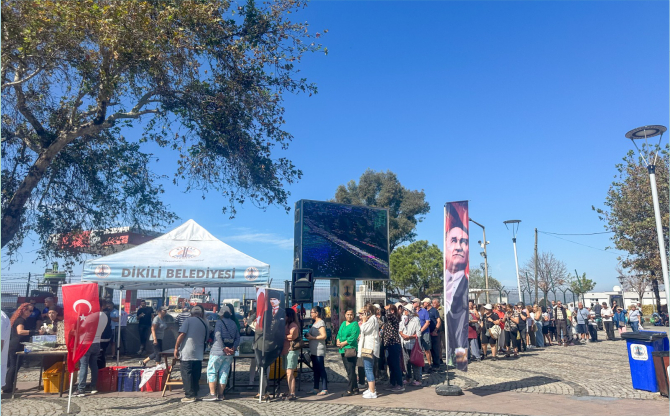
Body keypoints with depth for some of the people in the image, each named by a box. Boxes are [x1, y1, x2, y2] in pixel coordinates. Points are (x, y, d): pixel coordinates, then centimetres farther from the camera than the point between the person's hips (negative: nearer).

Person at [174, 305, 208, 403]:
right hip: (199, 354, 5)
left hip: (187, 353, -5)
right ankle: (194, 393, 22)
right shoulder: (205, 324, 9)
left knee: (186, 374, 2)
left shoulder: (189, 321, -4)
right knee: (196, 375, 15)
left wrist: (176, 348, -6)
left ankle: (189, 396, 4)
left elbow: (182, 334, -13)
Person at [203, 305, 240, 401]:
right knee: (224, 373, 11)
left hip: (218, 351, -6)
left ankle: (212, 394, 1)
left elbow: (218, 336, -19)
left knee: (212, 372, 4)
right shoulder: (234, 324, 12)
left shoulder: (219, 322, -6)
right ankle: (220, 394, 15)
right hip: (229, 353, 6)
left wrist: (223, 348, -18)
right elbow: (237, 338, 6)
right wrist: (234, 348, -3)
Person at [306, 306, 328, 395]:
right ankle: (316, 388, 19)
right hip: (313, 350, 10)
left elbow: (324, 336, -20)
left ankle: (324, 389, -2)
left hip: (319, 350, -10)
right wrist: (308, 336, 6)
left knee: (321, 369, -6)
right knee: (315, 370, 13)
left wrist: (312, 337, -17)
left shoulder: (321, 322, -12)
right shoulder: (314, 322, 17)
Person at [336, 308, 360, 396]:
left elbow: (353, 337, -15)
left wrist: (343, 343, -13)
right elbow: (339, 334, 17)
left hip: (351, 350, -8)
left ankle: (350, 389, 0)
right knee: (348, 370, 12)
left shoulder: (355, 325, -6)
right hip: (343, 350, 8)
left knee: (351, 371, -6)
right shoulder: (343, 323, 18)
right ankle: (355, 388, 22)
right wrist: (338, 341, -3)